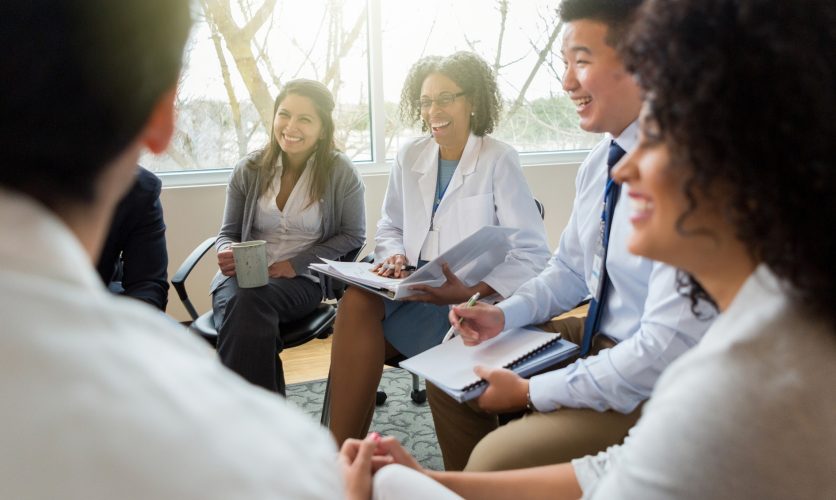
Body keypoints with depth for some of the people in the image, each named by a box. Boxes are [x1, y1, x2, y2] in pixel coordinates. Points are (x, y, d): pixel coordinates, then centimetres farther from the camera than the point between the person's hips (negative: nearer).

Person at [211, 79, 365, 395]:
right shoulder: (249, 170, 7)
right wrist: (226, 252, -11)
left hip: (303, 281, -2)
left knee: (248, 302, -35)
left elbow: (352, 235, 2)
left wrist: (297, 263, -9)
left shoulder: (340, 172, -1)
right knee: (239, 303, -35)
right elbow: (228, 233, 14)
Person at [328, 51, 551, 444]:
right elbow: (389, 227, 21)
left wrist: (471, 291, -24)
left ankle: (343, 452, -12)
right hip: (413, 290, 5)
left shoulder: (499, 160, -5)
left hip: (472, 299, -5)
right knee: (356, 300, -28)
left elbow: (532, 254, -10)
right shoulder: (409, 156, 11)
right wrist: (394, 254, -3)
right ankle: (342, 451, -19)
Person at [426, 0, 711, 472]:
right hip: (598, 338, 8)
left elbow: (670, 347, -28)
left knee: (493, 461, -21)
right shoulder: (601, 161, 1)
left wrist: (532, 392, -21)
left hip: (659, 386, -8)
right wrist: (504, 314, -3)